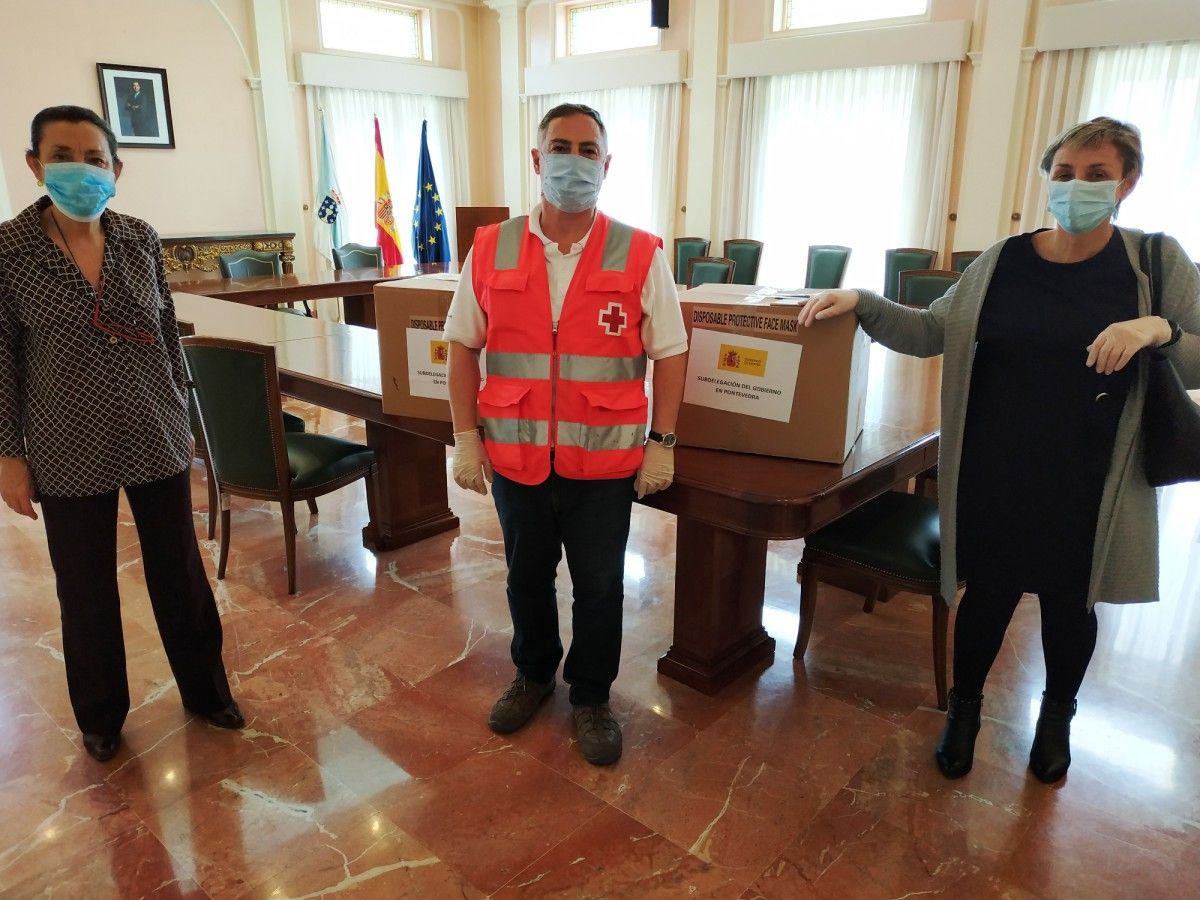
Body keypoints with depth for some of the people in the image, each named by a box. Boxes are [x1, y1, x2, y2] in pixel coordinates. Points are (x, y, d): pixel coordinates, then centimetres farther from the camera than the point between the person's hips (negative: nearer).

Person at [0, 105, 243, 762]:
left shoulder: (141, 241, -1)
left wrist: (182, 414, 8)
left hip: (156, 440, 2)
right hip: (69, 454, -2)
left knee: (179, 573, 13)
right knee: (86, 591, 13)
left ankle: (204, 688, 34)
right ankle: (100, 714, 35)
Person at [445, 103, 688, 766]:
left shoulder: (640, 254, -6)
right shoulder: (490, 249, -1)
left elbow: (669, 352, -1)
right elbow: (462, 345, 4)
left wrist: (661, 442, -5)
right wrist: (467, 436, 0)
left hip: (605, 461, -1)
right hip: (515, 456, 2)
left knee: (599, 586, 12)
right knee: (527, 577, 20)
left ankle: (591, 696, 35)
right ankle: (533, 674, 45)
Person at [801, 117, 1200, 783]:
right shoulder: (1004, 261, 0)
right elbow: (932, 333, 4)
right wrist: (862, 302, -9)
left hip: (1089, 486, 0)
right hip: (996, 475, 1)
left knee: (1069, 602, 17)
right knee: (988, 593, 10)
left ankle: (1056, 715, 46)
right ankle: (964, 707, 38)